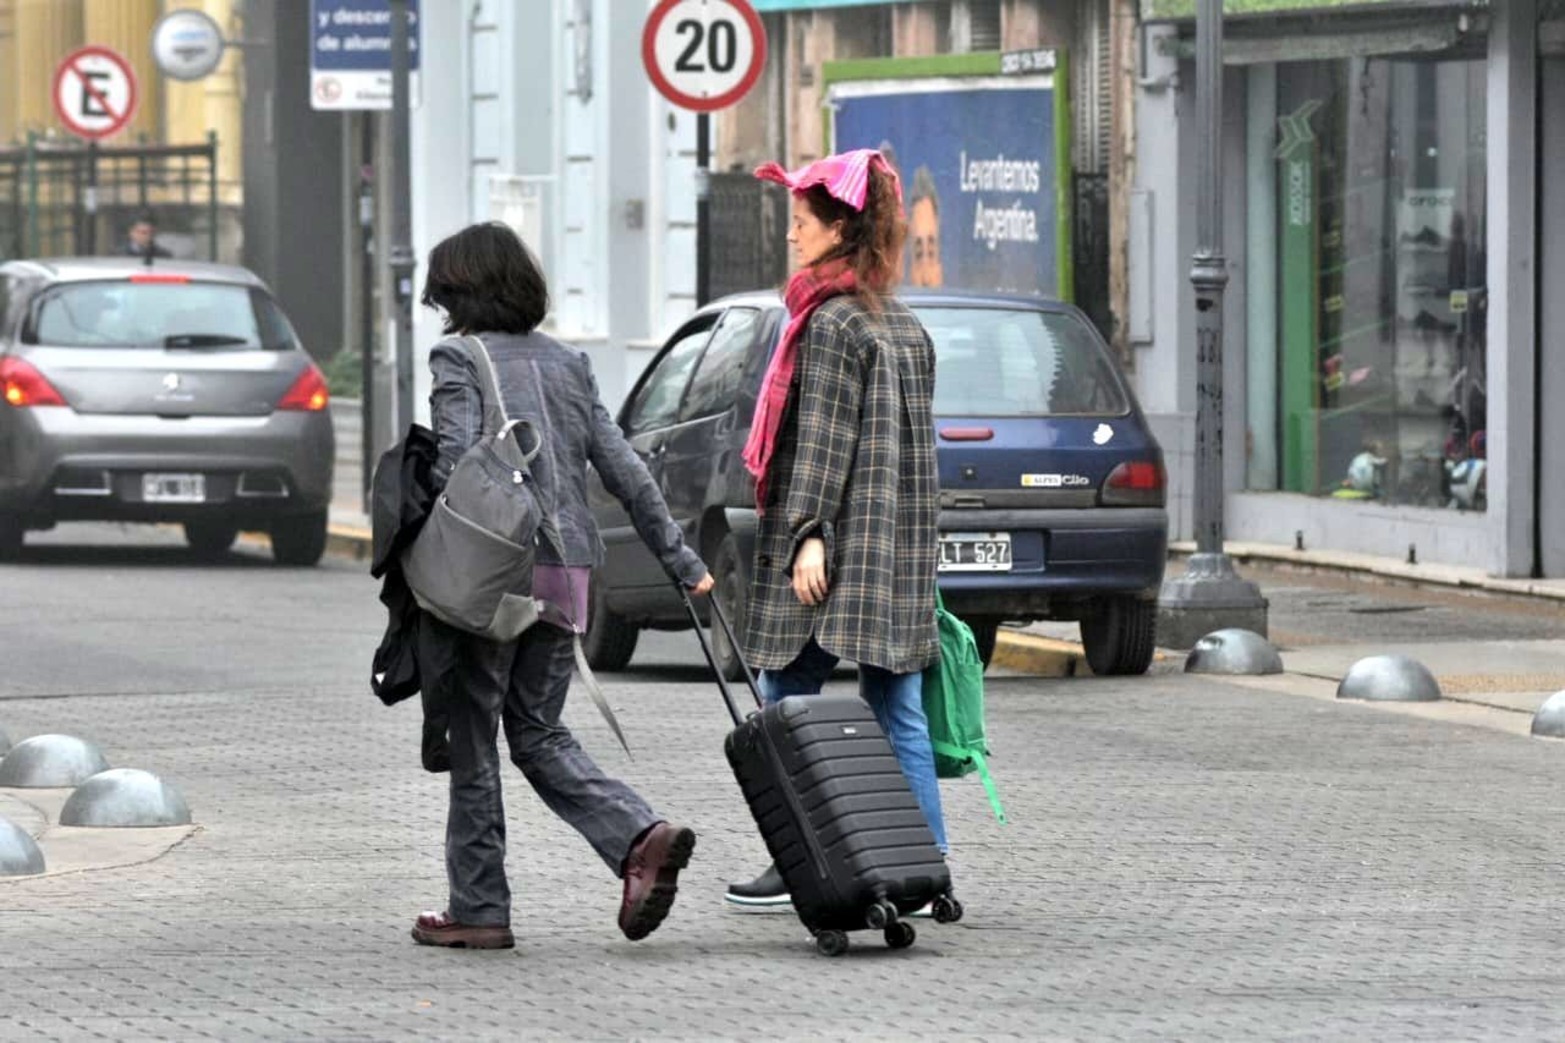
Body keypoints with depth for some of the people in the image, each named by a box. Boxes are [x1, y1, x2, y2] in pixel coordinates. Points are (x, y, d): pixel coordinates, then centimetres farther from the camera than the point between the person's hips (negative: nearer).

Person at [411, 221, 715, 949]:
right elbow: (626, 472, 12)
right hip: (563, 574, 6)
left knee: (472, 740, 5)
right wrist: (682, 561, 16)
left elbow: (455, 461, -18)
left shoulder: (458, 359, -5)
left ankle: (478, 909, 8)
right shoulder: (567, 364, 14)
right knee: (539, 733, 14)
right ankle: (642, 837, -8)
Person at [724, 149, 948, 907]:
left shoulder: (830, 323, -10)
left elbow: (823, 439, -16)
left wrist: (808, 533, -19)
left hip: (836, 549, -8)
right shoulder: (905, 326, 15)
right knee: (898, 713, 7)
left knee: (789, 703, 0)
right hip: (901, 549, 8)